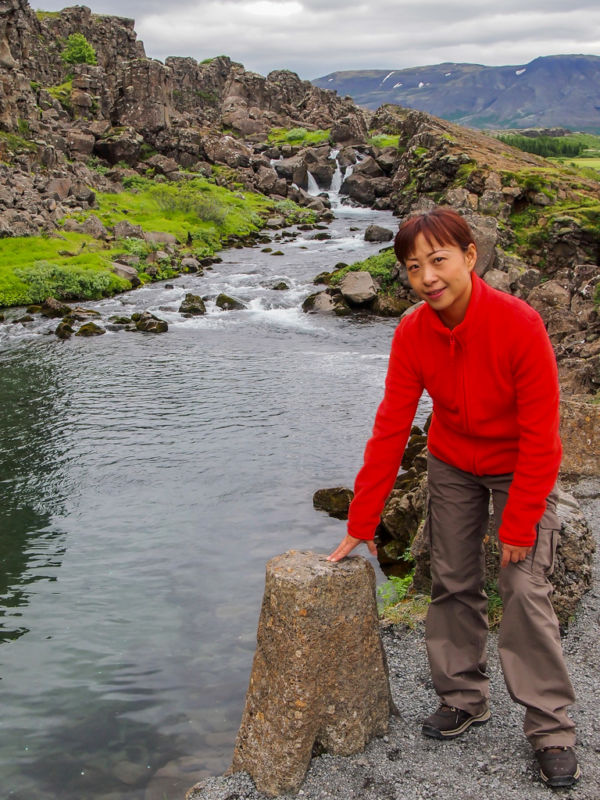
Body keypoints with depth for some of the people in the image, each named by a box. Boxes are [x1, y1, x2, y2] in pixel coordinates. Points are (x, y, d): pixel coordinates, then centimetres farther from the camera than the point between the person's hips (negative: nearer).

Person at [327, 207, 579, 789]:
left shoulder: (519, 325, -29)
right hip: (452, 464, 4)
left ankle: (550, 730, 5)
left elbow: (540, 435, -24)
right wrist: (361, 524, -13)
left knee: (525, 590, -8)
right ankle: (463, 698, 25)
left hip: (520, 467, -4)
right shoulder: (412, 335, -17)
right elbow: (390, 430, -13)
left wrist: (518, 523, -22)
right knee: (452, 583, 8)